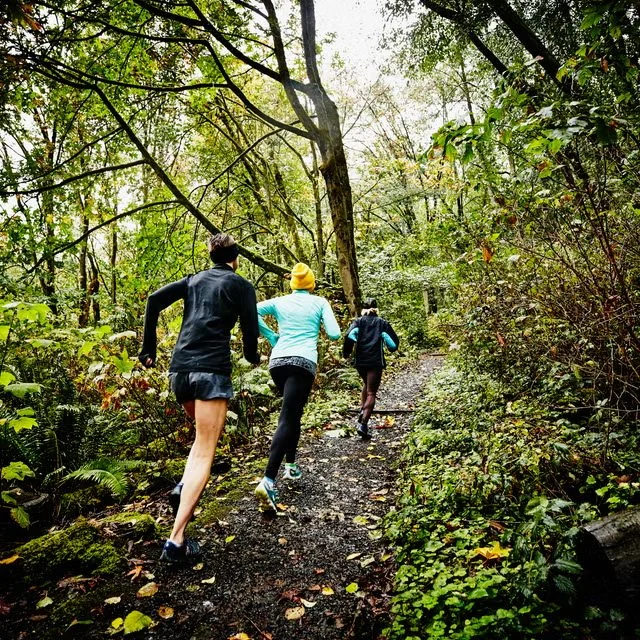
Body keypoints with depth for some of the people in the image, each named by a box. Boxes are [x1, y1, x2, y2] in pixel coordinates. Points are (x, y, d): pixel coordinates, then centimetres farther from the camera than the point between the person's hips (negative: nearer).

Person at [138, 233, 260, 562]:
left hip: (180, 368, 6)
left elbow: (155, 299, 7)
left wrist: (148, 348, 10)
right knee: (204, 452, -3)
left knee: (204, 435, 28)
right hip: (211, 369, -6)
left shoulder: (194, 279, 19)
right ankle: (176, 541, -8)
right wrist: (252, 355, 21)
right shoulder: (241, 285, 7)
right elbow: (250, 329, 0)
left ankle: (184, 486, 6)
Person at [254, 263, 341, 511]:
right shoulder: (320, 302, 9)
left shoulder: (280, 301, 14)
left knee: (293, 413, 24)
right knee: (287, 420, -10)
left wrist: (271, 336, 11)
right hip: (303, 362, -4)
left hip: (277, 361, 4)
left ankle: (291, 465, 26)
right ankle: (268, 481, -23)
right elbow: (334, 334, 1)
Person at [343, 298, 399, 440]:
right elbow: (394, 341, 2)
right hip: (376, 361, -2)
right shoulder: (382, 322, 8)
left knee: (366, 384, 29)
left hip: (360, 361, 2)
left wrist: (346, 352, 1)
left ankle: (362, 411, 14)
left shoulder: (358, 321, 8)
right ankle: (363, 424, -16)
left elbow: (349, 336, -11)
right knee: (371, 393, -3)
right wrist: (392, 348, 24)